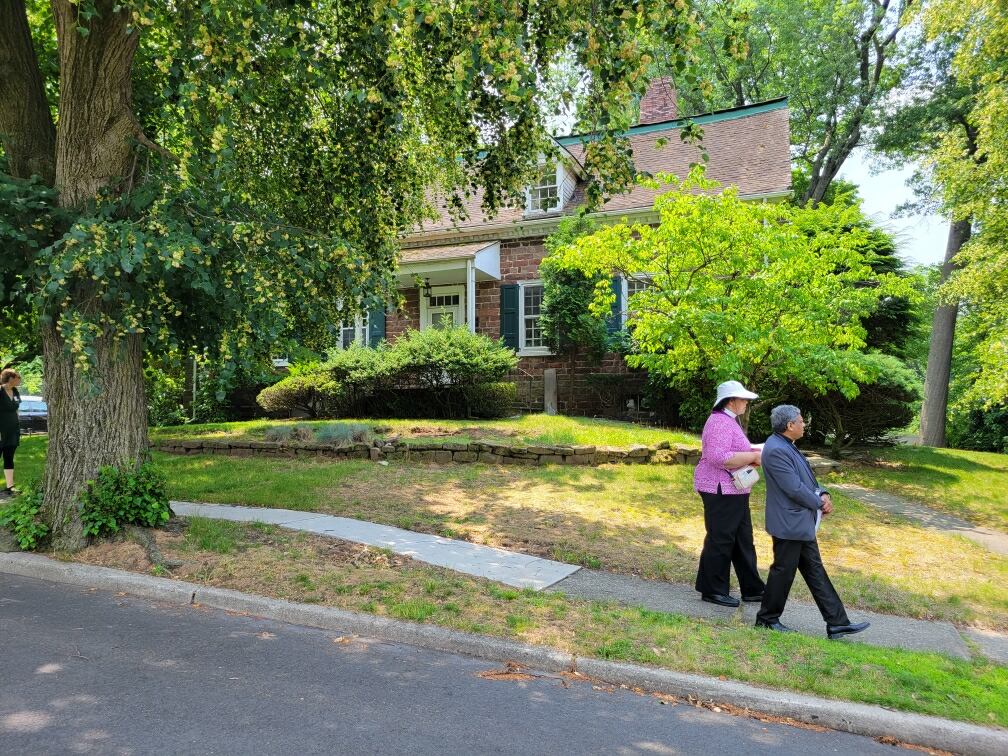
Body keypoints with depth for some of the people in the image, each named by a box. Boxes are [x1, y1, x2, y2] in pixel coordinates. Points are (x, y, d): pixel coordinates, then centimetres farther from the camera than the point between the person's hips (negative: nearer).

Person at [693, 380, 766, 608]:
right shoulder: (720, 422, -18)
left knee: (743, 539, 15)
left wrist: (753, 452, 10)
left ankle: (752, 589, 24)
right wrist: (753, 457, -21)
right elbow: (719, 457, -29)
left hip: (734, 491, 11)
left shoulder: (729, 421, 16)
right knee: (720, 539, -2)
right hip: (721, 491, -11)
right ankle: (712, 590, 10)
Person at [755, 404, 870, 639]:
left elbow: (806, 476, 16)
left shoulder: (786, 446, 10)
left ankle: (837, 623, 21)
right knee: (783, 571, 3)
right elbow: (794, 488, -24)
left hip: (802, 523, 10)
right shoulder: (776, 450, -23)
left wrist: (823, 494, -2)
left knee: (815, 570, 14)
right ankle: (767, 618, 18)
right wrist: (820, 503, -9)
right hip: (789, 524, -10)